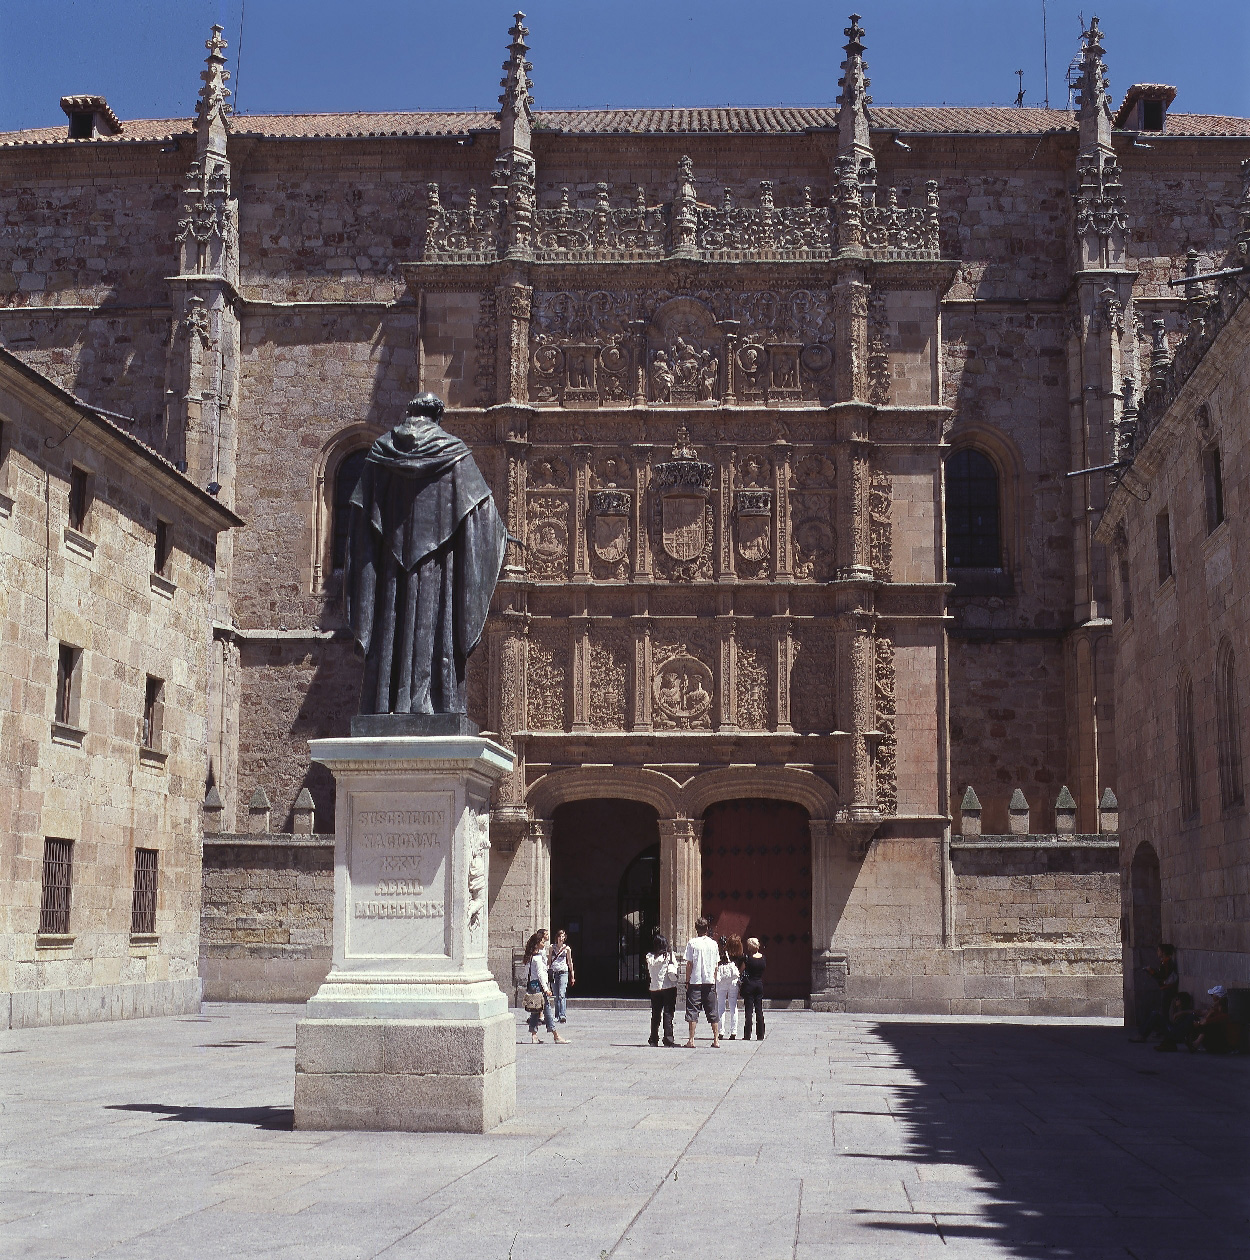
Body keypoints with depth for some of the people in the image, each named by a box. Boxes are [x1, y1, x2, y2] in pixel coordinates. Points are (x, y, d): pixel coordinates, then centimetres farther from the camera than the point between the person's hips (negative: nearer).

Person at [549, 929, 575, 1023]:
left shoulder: (567, 948, 5)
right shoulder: (552, 947, 9)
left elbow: (570, 962, 12)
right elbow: (549, 960, 15)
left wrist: (572, 976, 13)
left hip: (563, 973, -2)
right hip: (553, 973, 2)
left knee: (562, 995, -15)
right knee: (556, 996, 6)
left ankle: (562, 1016, -22)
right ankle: (557, 1016, 12)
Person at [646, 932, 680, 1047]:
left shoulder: (649, 957, 2)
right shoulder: (669, 955, -7)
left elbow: (649, 972, 8)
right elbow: (674, 971, -10)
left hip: (654, 988, 3)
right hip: (669, 987, -3)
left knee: (655, 1014, 11)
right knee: (668, 1013, -1)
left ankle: (653, 1039, 12)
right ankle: (668, 1039, -6)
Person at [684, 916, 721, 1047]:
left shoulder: (693, 943, -6)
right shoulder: (713, 944, 4)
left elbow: (689, 964, -6)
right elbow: (716, 965, 8)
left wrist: (687, 981, 1)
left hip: (695, 982, -3)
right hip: (710, 982, 3)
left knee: (692, 1011, 0)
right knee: (712, 1011, 9)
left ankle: (691, 1040, -4)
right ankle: (716, 1040, 8)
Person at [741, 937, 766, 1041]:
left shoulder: (748, 958, -12)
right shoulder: (763, 958, 0)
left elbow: (741, 970, -3)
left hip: (749, 984, -4)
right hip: (759, 984, 4)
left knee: (748, 1010, 0)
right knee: (759, 1010, 7)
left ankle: (747, 1035, 0)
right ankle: (760, 1035, 7)